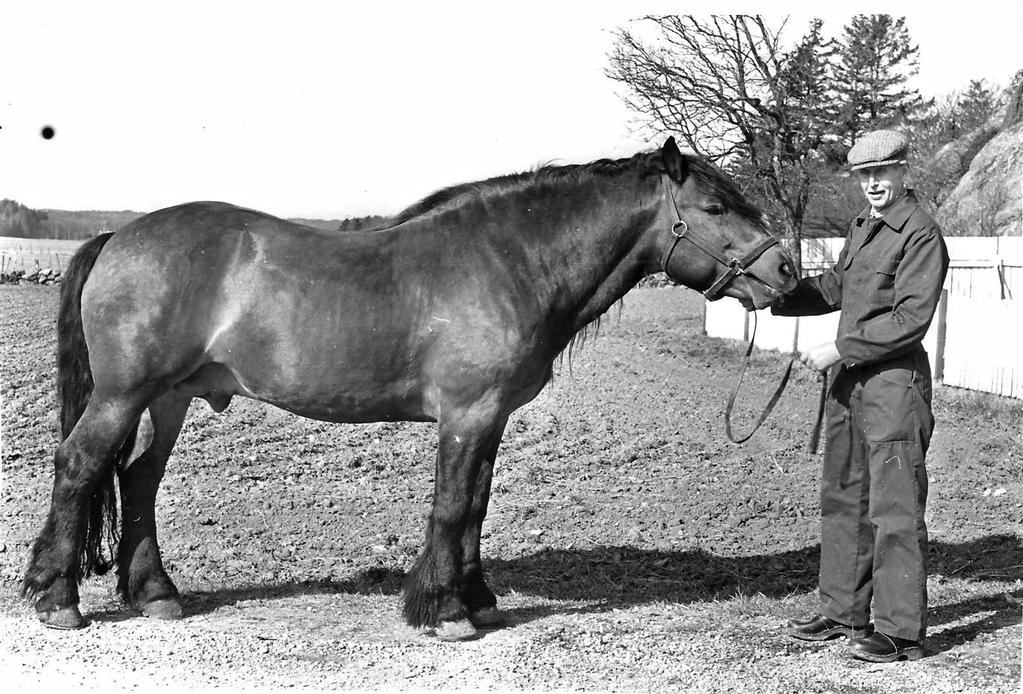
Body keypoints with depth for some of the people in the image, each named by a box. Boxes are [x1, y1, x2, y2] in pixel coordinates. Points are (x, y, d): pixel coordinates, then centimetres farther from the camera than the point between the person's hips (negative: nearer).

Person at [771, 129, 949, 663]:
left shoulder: (921, 234, -13)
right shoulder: (862, 226, 14)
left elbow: (910, 318, -20)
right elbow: (833, 288, 26)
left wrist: (840, 349, -20)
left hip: (894, 379, -9)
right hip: (849, 378, 9)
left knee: (894, 506, -6)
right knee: (842, 497, 14)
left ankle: (901, 630, -1)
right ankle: (844, 612, 25)